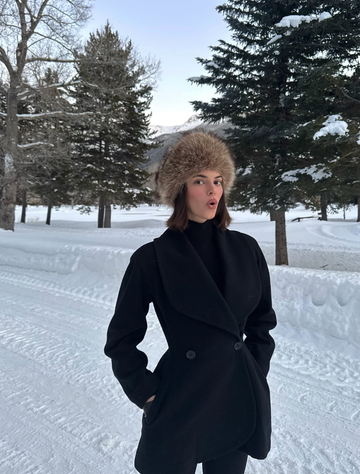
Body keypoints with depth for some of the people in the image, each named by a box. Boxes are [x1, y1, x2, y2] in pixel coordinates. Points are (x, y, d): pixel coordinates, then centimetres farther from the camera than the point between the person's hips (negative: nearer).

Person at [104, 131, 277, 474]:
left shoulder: (246, 249, -2)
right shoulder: (152, 258, -13)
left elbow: (262, 321, 10)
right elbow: (121, 340, -3)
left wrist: (255, 372, 5)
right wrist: (146, 393, -5)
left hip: (240, 403, 4)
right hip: (180, 403, -3)